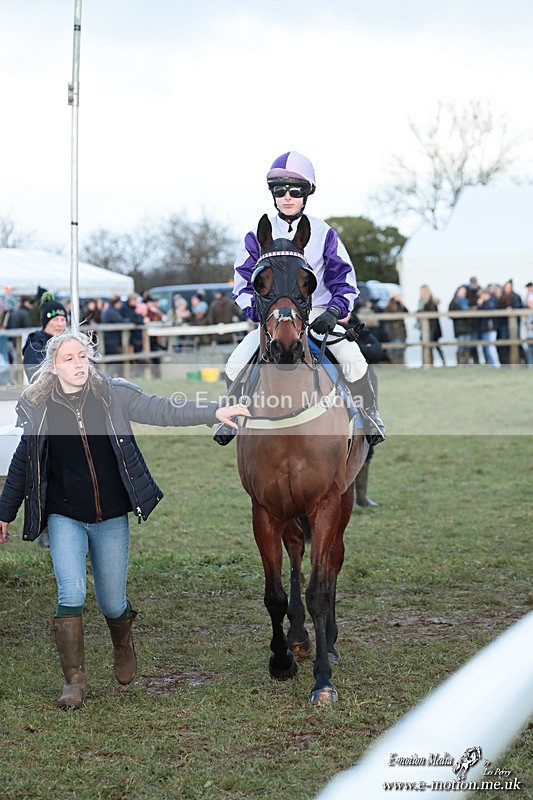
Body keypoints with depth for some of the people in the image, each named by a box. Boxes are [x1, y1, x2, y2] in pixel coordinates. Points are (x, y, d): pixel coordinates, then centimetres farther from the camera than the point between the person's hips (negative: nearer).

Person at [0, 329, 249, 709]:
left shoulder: (114, 395, -3)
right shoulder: (37, 408, -1)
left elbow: (163, 411, -6)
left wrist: (213, 411, -18)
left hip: (111, 518, 1)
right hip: (65, 519, 0)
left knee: (112, 603, 8)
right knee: (71, 596, -15)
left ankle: (124, 647, 43)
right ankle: (74, 681, 0)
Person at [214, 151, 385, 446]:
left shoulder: (323, 234, 0)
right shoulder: (258, 236, 0)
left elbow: (345, 281, 3)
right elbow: (243, 283, 4)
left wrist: (333, 311, -15)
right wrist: (258, 311, -14)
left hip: (317, 314, -1)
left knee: (353, 358, -26)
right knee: (236, 363, -19)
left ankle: (369, 416, -5)